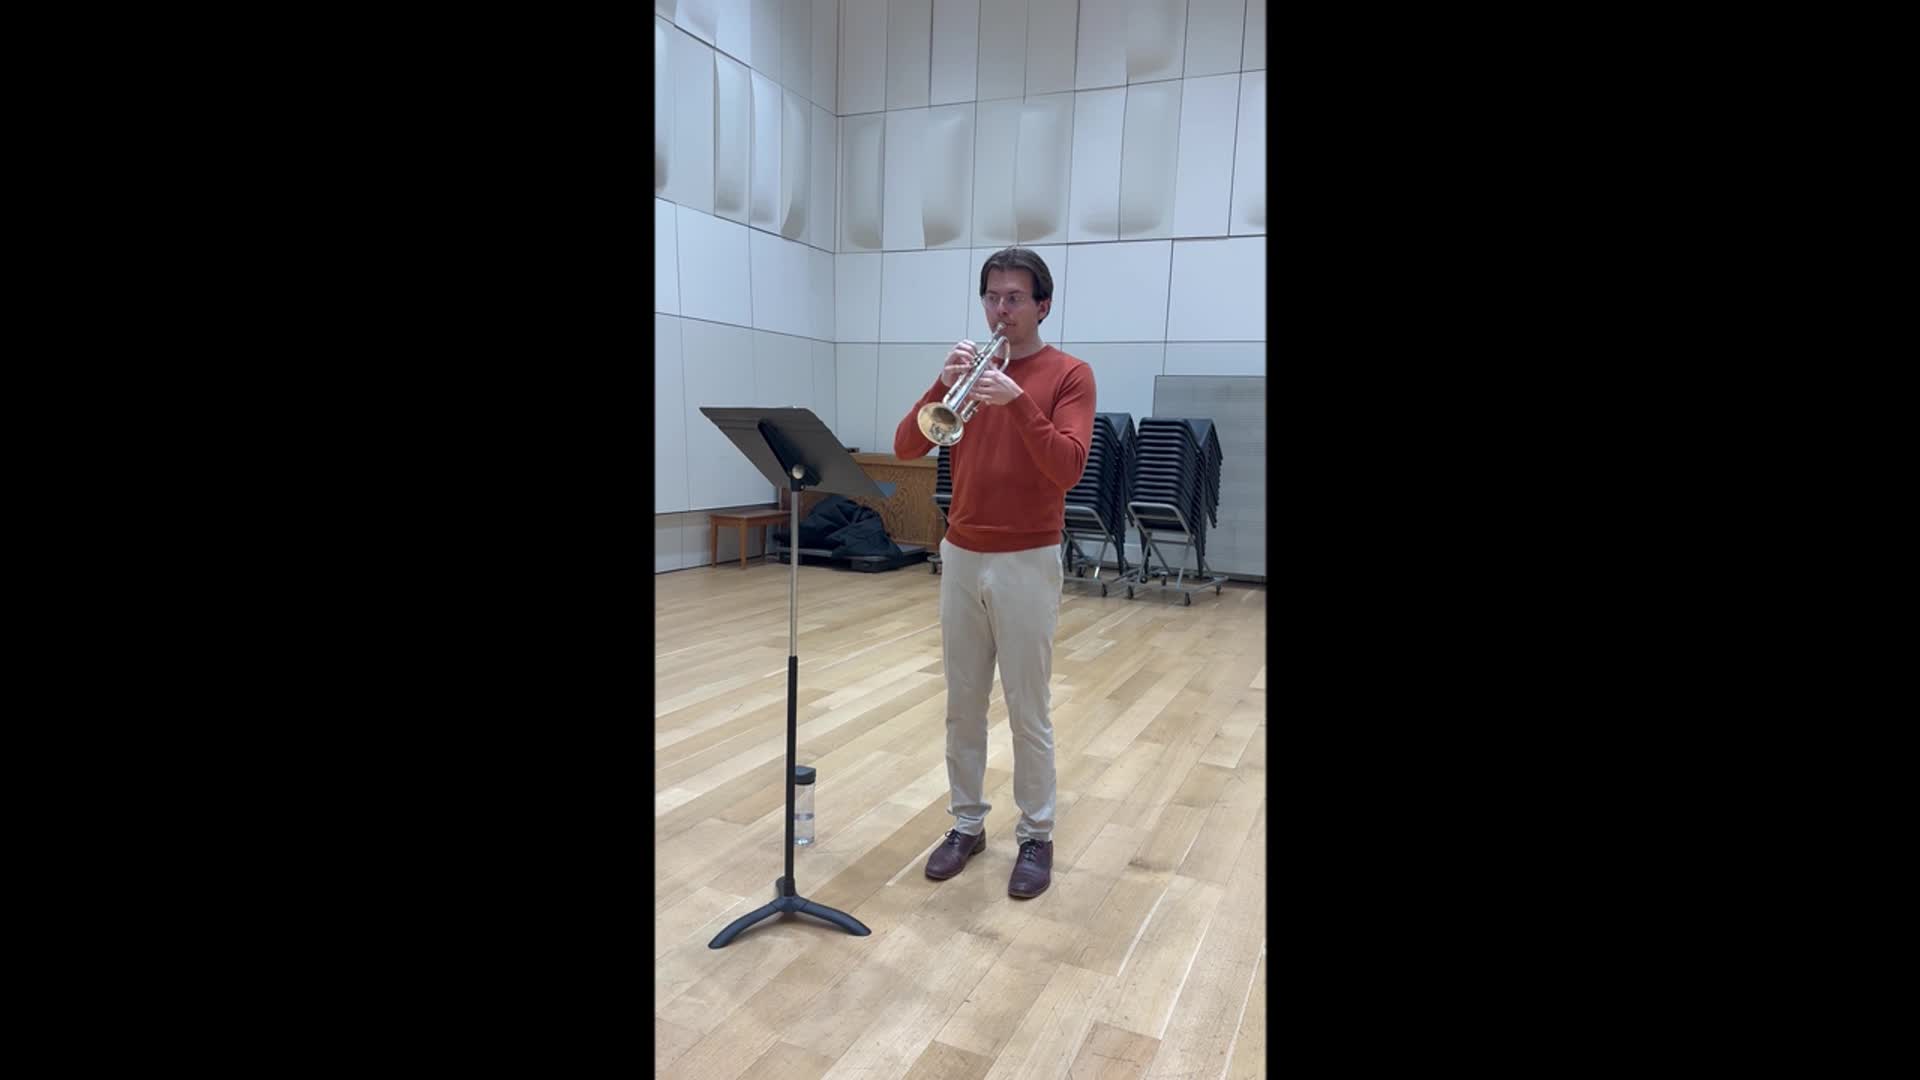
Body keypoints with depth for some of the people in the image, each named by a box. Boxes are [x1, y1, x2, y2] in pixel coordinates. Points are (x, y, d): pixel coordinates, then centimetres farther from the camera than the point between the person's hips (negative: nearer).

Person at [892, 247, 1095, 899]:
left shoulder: (1069, 375, -4)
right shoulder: (970, 367, 9)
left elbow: (1067, 468, -17)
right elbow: (906, 448, 0)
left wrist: (1017, 401, -26)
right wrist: (943, 385, -15)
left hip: (1027, 562, -4)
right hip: (960, 557, 5)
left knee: (1028, 711, 3)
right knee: (963, 705, 11)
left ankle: (1036, 836, 18)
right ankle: (966, 824, 25)